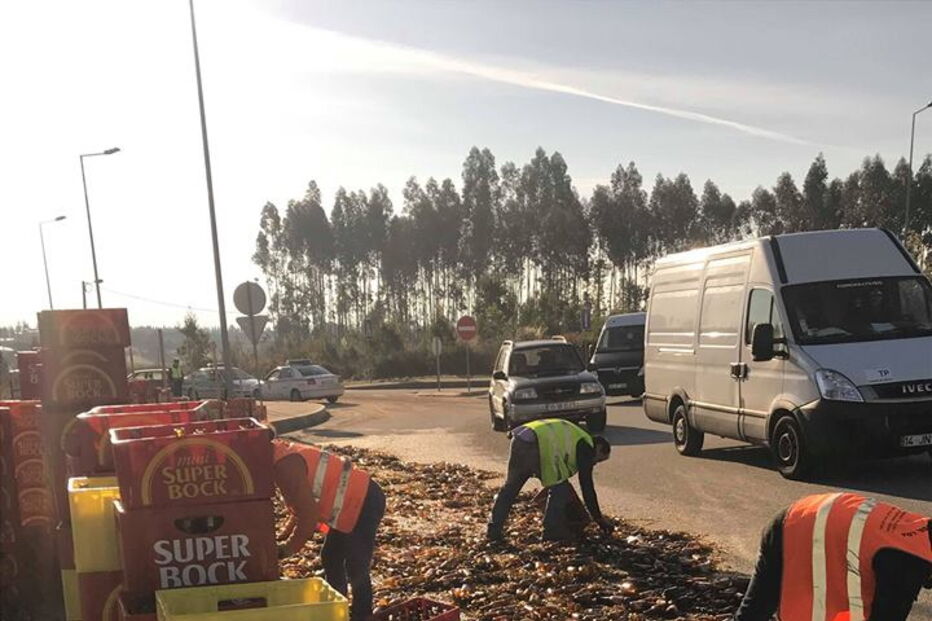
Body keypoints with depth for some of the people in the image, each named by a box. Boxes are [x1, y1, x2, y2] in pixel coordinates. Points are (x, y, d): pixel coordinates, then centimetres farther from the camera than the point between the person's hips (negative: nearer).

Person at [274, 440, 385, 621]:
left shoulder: (285, 465, -22)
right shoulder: (285, 454, 9)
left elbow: (308, 515, -22)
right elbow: (303, 505, 18)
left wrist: (288, 549, -10)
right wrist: (286, 533, 11)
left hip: (363, 503, -11)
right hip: (355, 501, 11)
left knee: (356, 568, -5)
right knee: (330, 559, 19)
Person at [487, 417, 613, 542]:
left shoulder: (574, 438, 35)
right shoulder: (586, 448, 10)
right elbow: (587, 487, 8)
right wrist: (599, 518, 16)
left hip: (519, 439, 9)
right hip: (535, 445, -9)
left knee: (510, 487, 19)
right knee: (559, 488, 7)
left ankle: (494, 530, 22)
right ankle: (552, 530, 13)